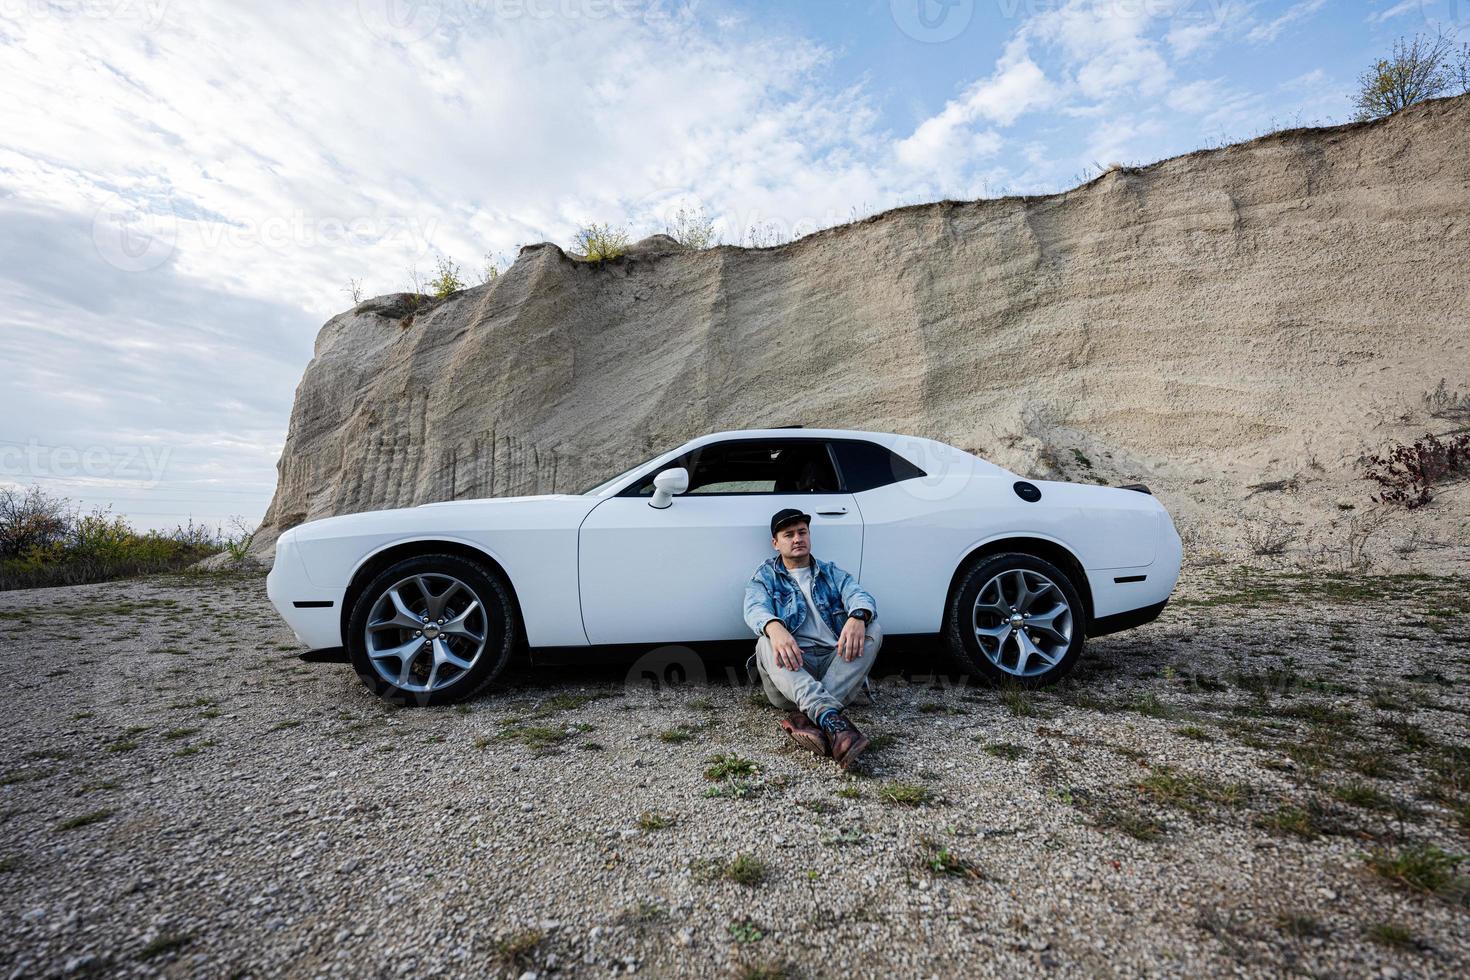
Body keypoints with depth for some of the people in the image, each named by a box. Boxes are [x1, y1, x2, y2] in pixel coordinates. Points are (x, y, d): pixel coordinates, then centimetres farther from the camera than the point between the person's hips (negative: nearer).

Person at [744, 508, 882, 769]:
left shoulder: (831, 573, 20)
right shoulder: (765, 577, 13)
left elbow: (859, 595, 0)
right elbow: (755, 609, -9)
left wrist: (857, 617, -27)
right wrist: (775, 628, -35)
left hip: (835, 660, 2)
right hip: (792, 664, -2)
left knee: (872, 631, -22)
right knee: (766, 644, -31)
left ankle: (809, 716, -37)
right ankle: (831, 719, -51)